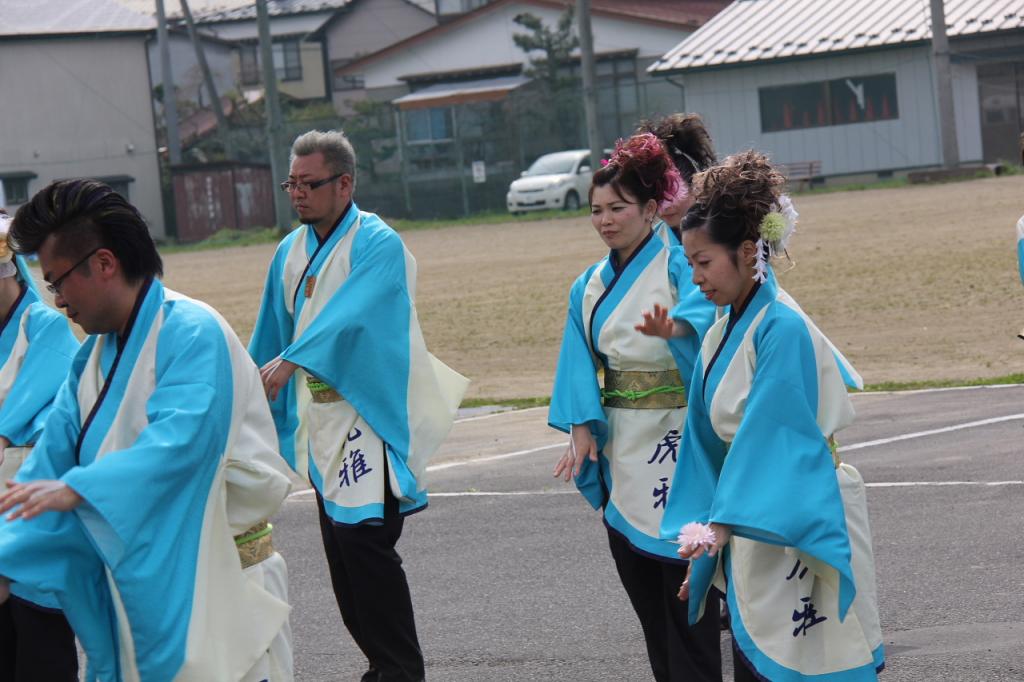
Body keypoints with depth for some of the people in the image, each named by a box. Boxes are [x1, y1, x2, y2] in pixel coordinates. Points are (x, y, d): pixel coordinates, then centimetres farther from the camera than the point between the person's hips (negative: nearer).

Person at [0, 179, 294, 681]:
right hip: (136, 582, 8)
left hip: (210, 582, -8)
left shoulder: (192, 332, -15)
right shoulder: (96, 354, 12)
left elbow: (182, 438, -30)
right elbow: (53, 459, 8)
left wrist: (77, 489, -41)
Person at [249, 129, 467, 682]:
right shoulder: (291, 252, 12)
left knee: (364, 538, -15)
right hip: (317, 418, 7)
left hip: (368, 411, -7)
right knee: (340, 547, 7)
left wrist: (292, 359, -39)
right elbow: (270, 336, 20)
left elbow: (351, 312, -27)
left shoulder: (377, 245, -11)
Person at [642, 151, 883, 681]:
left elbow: (772, 438, -22)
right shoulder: (722, 333, 11)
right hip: (752, 534, 8)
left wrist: (721, 523, -29)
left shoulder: (782, 329, -15)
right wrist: (704, 549, 14)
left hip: (802, 533, -8)